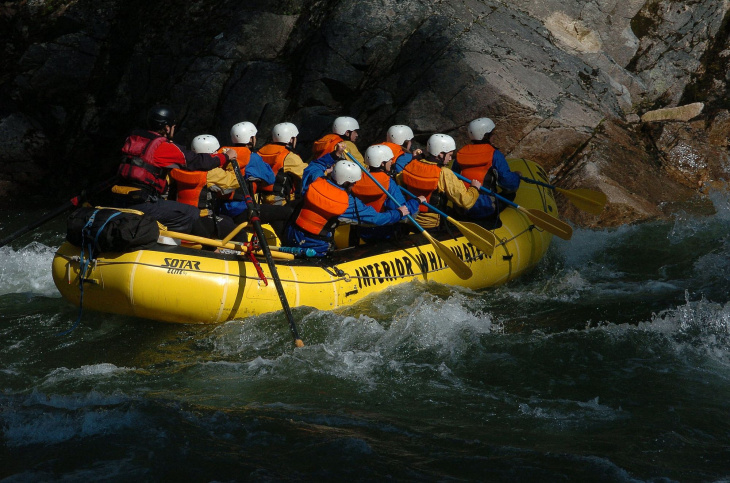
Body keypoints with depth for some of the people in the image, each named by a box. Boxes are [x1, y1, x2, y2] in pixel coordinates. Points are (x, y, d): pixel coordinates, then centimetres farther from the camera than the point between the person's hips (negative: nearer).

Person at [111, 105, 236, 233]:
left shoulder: (133, 139, 15)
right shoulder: (164, 147, -7)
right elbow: (197, 161, 0)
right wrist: (226, 156, 16)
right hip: (140, 204, -8)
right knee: (193, 214, -4)